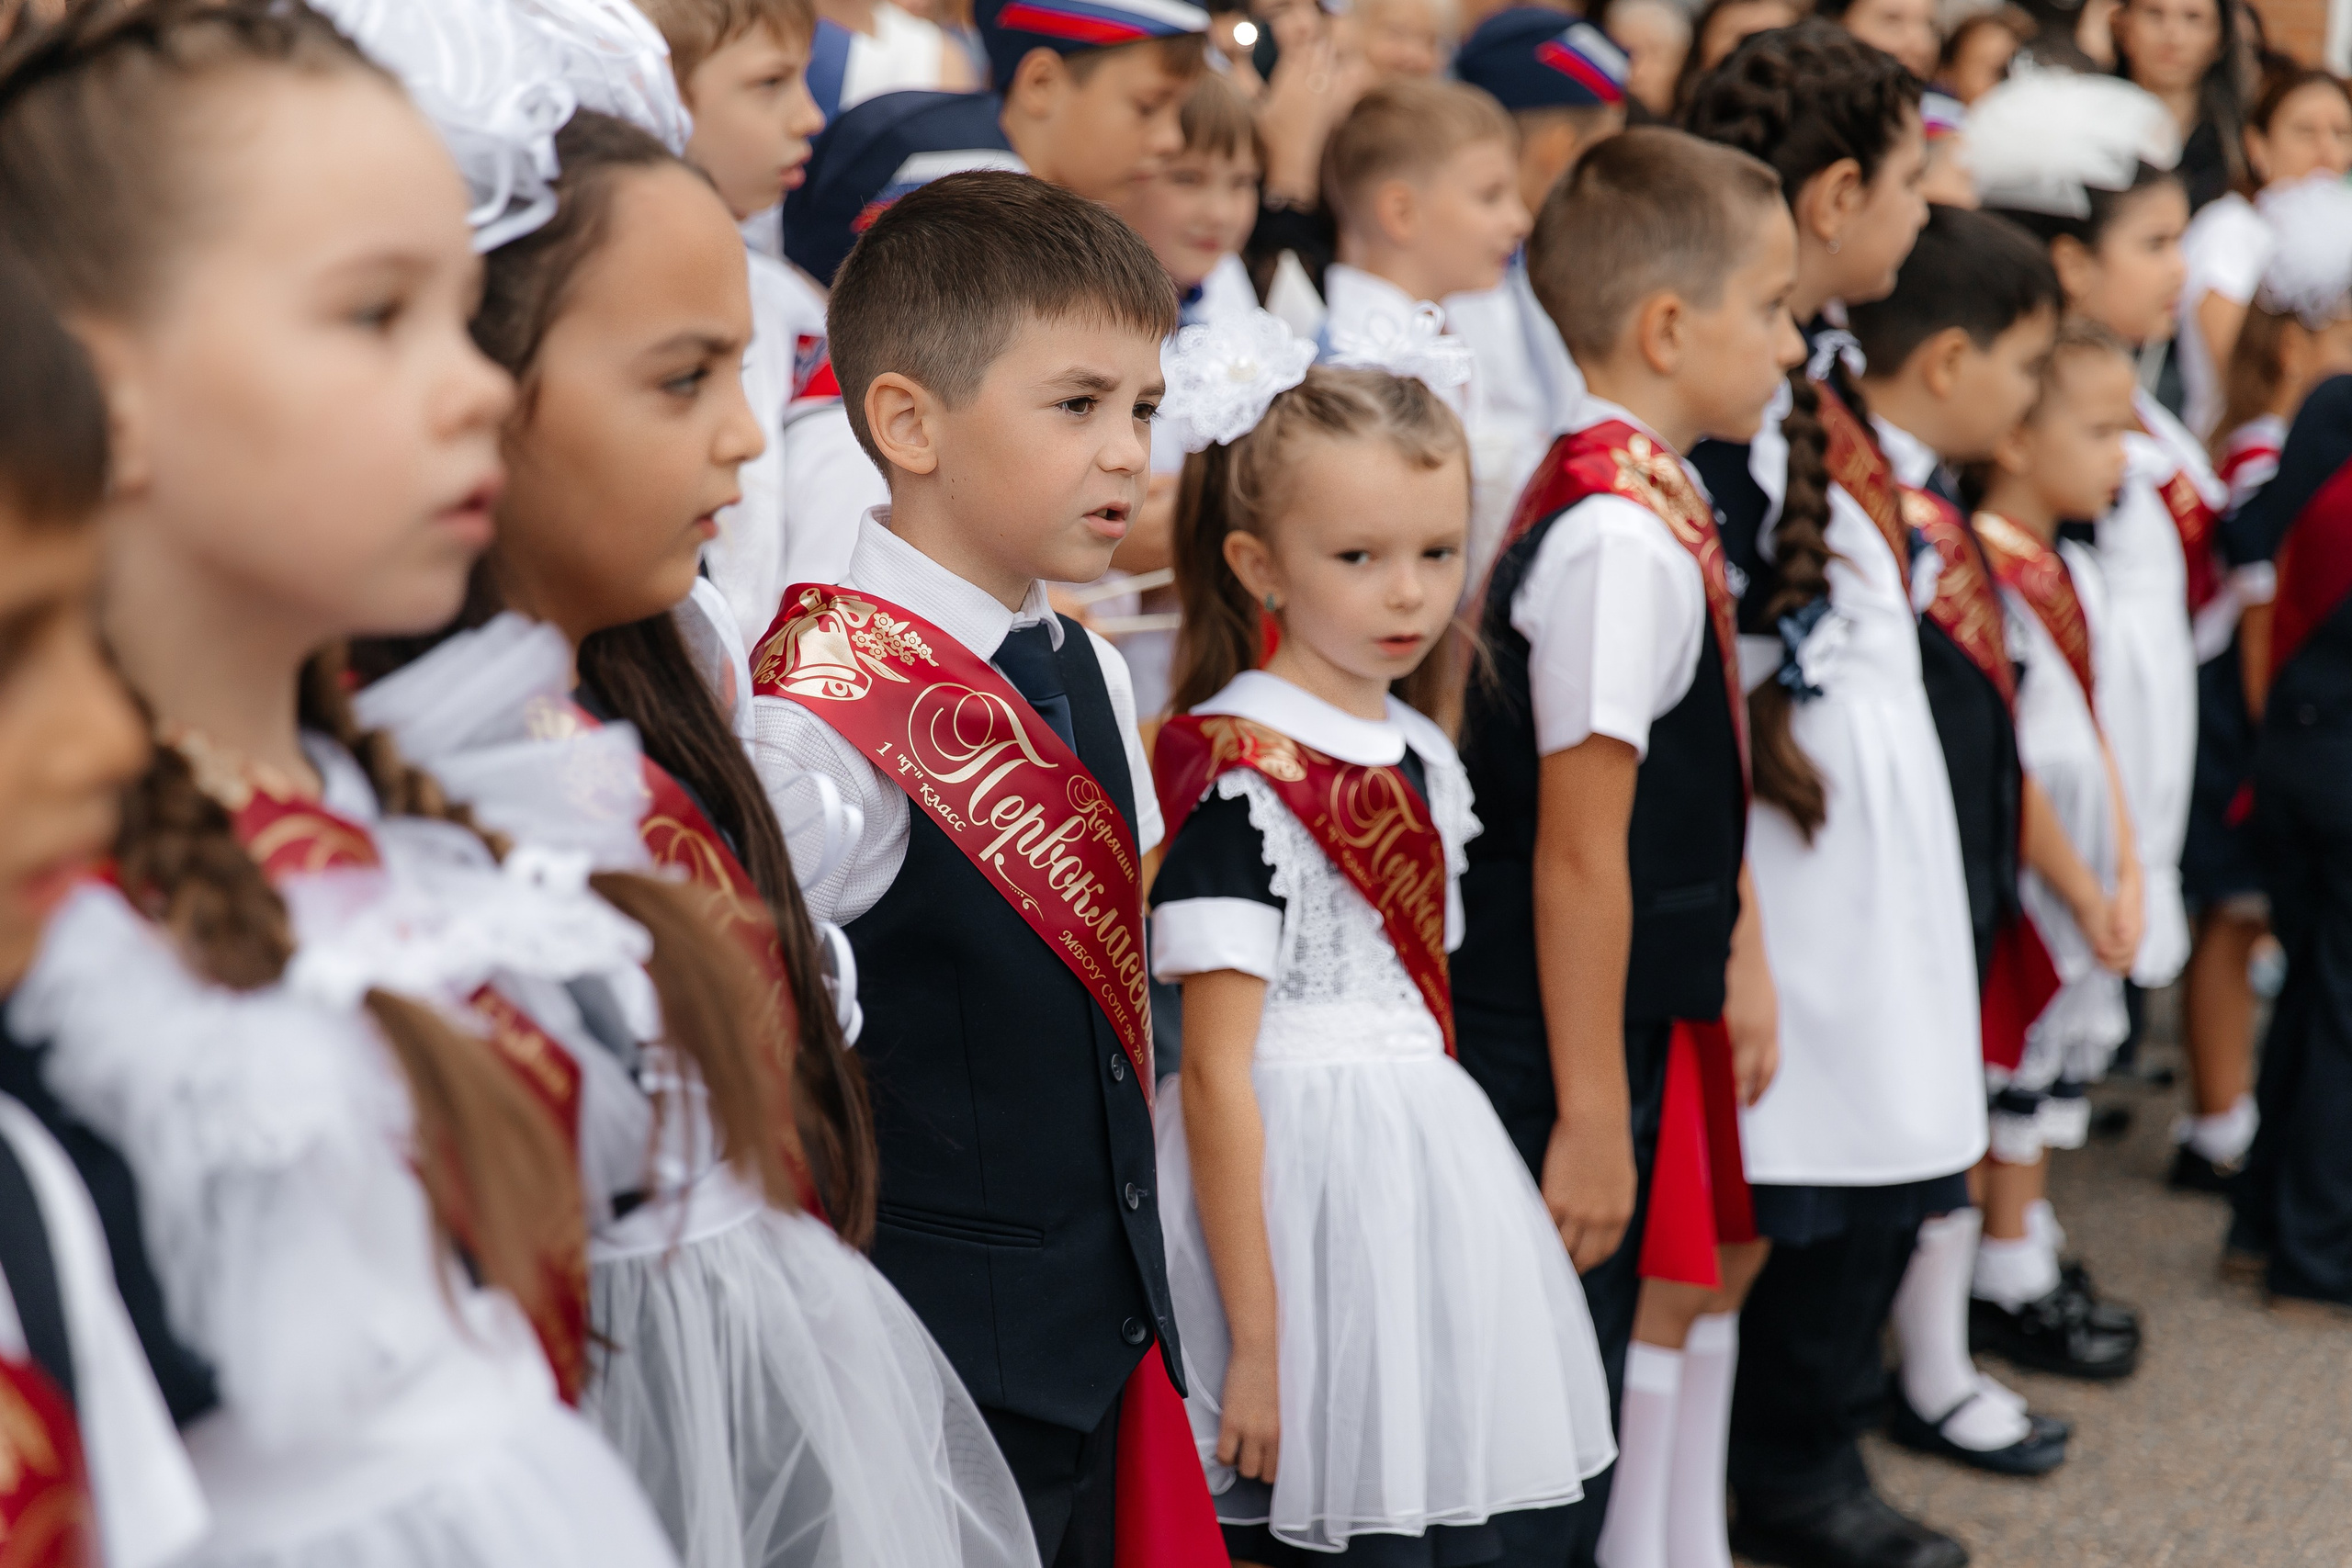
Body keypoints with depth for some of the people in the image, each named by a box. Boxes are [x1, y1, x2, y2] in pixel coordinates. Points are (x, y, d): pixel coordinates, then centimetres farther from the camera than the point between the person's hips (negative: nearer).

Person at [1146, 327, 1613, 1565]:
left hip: (1431, 1172, 8)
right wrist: (1253, 1345, -15)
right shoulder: (1240, 779, -15)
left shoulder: (1421, 756, 9)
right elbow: (1216, 1078, -16)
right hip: (1297, 1177, -7)